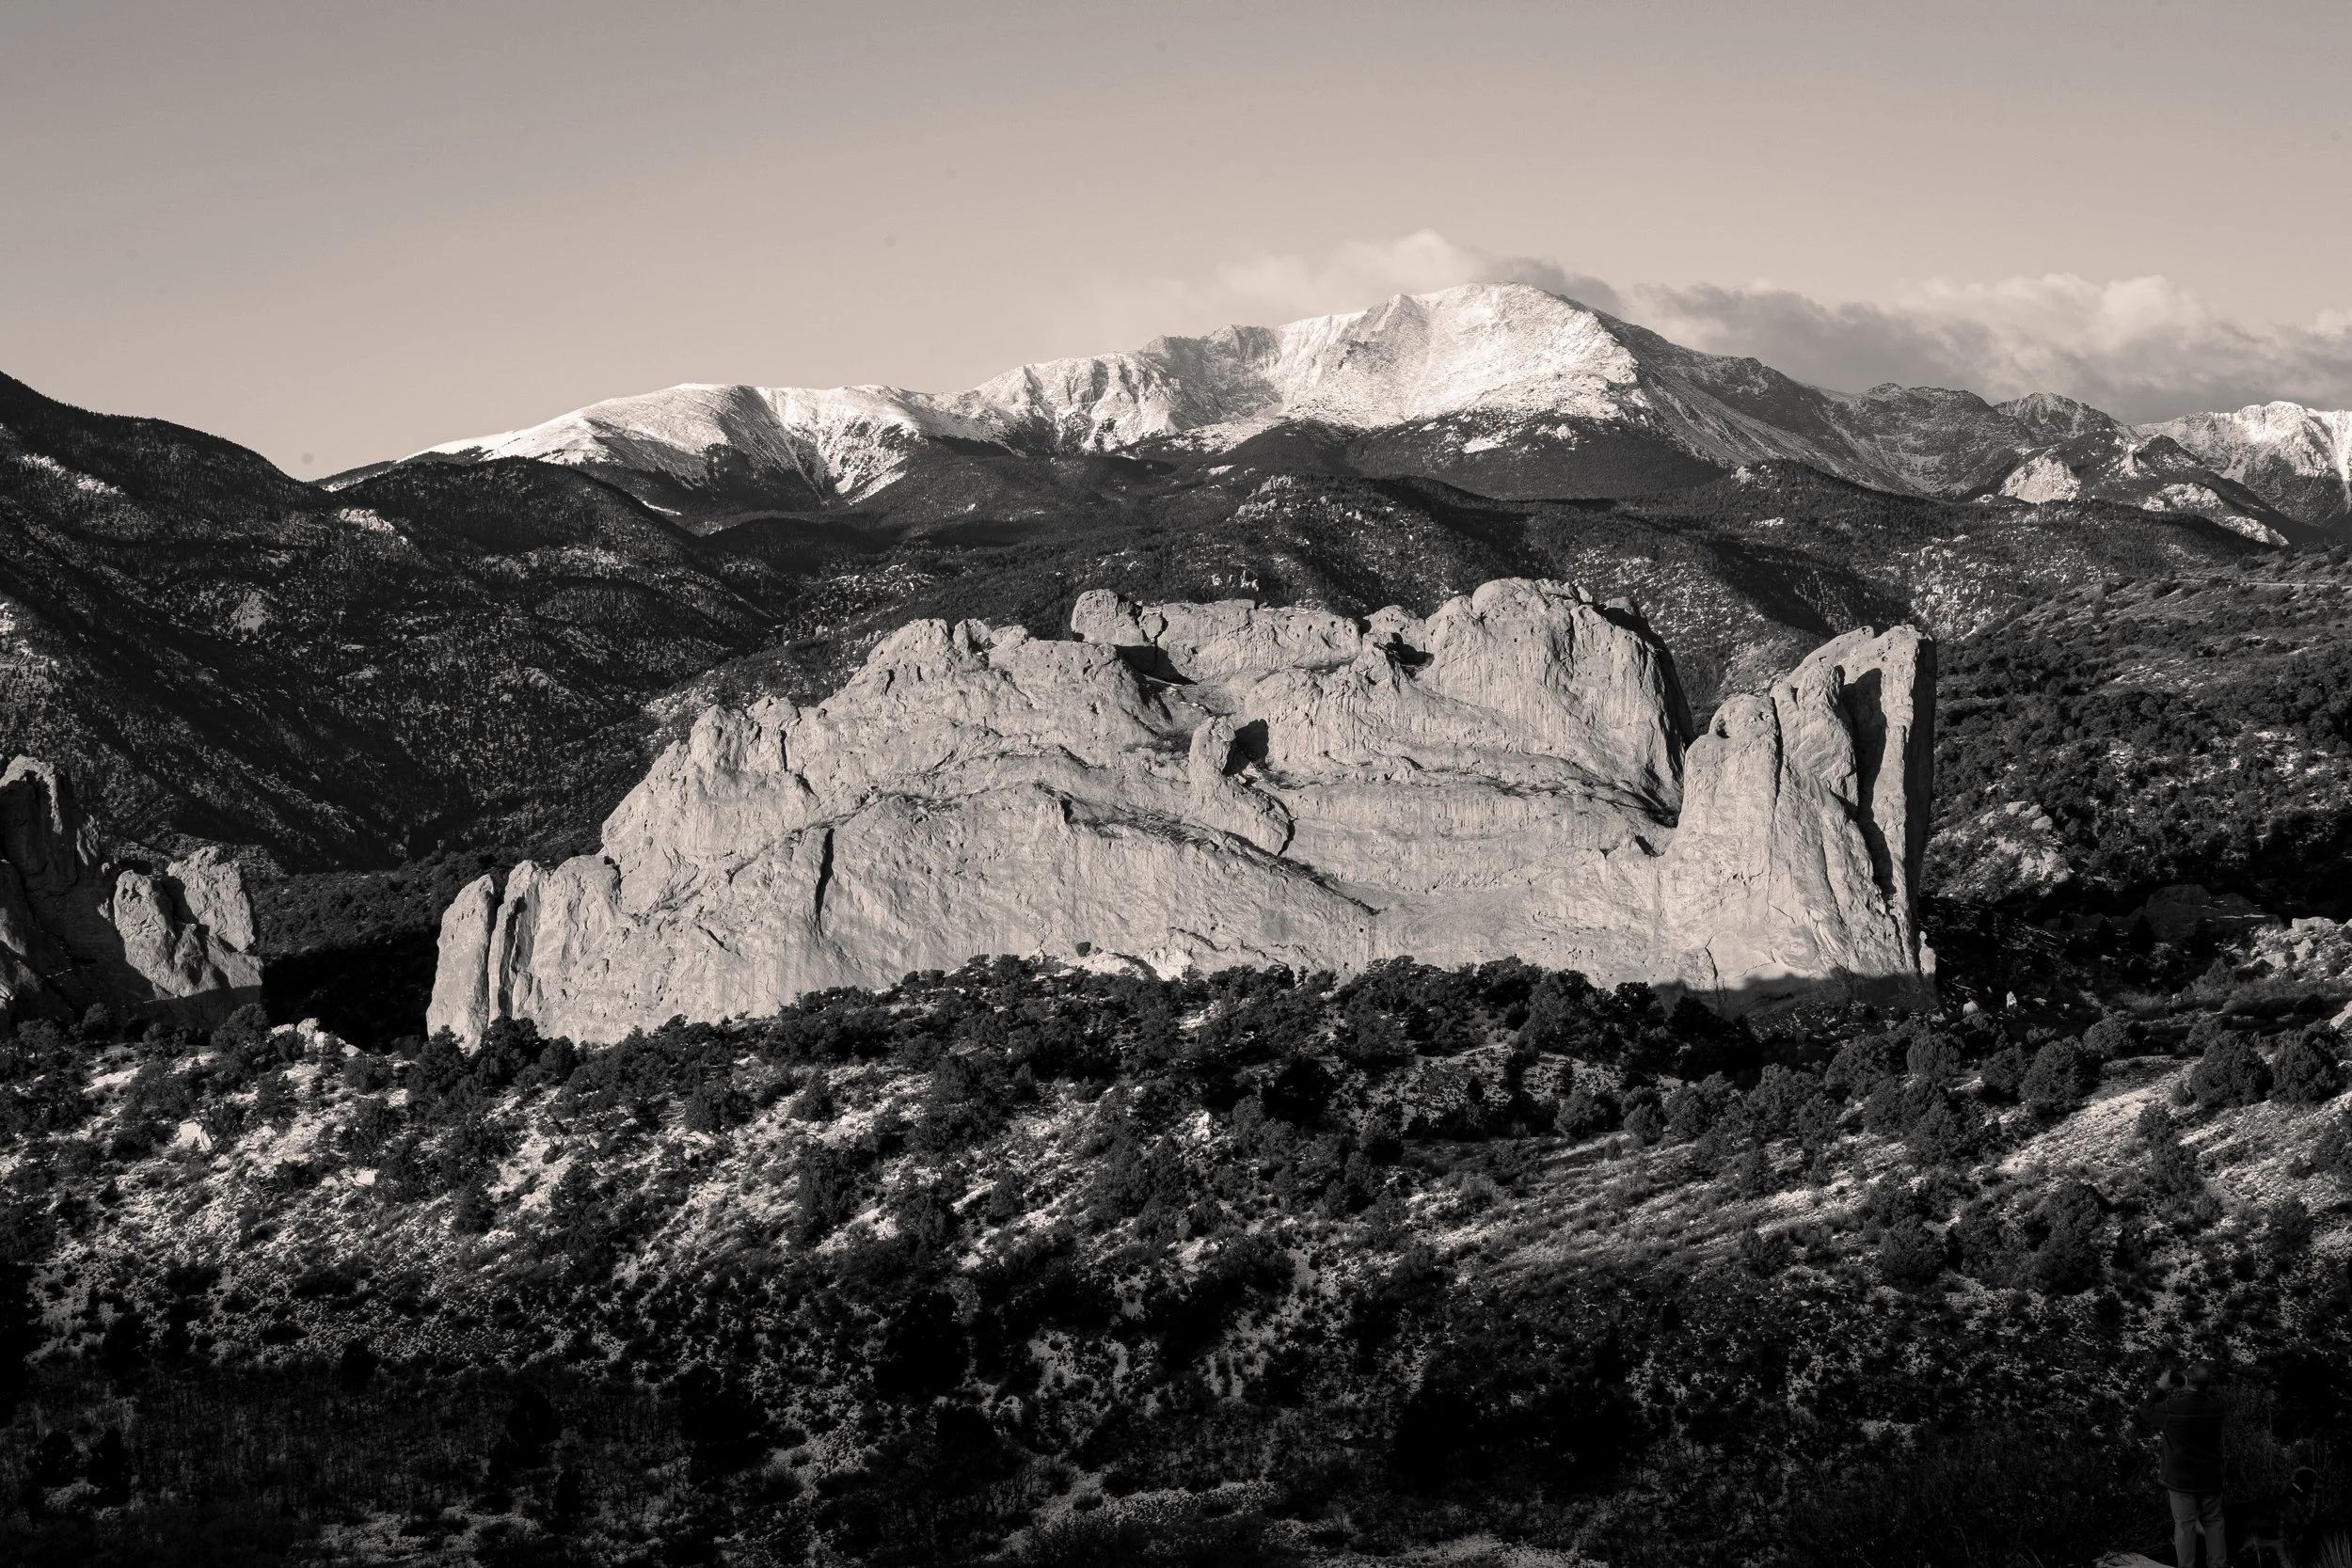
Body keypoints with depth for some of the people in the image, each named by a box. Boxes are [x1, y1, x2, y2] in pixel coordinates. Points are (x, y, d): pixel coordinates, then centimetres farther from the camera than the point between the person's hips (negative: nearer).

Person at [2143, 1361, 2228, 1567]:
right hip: (2210, 1478, 3)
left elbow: (2146, 1412, -1)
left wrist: (2161, 1389, 7)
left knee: (2185, 1526, 4)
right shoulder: (2215, 1405, -10)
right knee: (2213, 1523, 14)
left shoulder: (2171, 1406, -20)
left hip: (2181, 1479, -3)